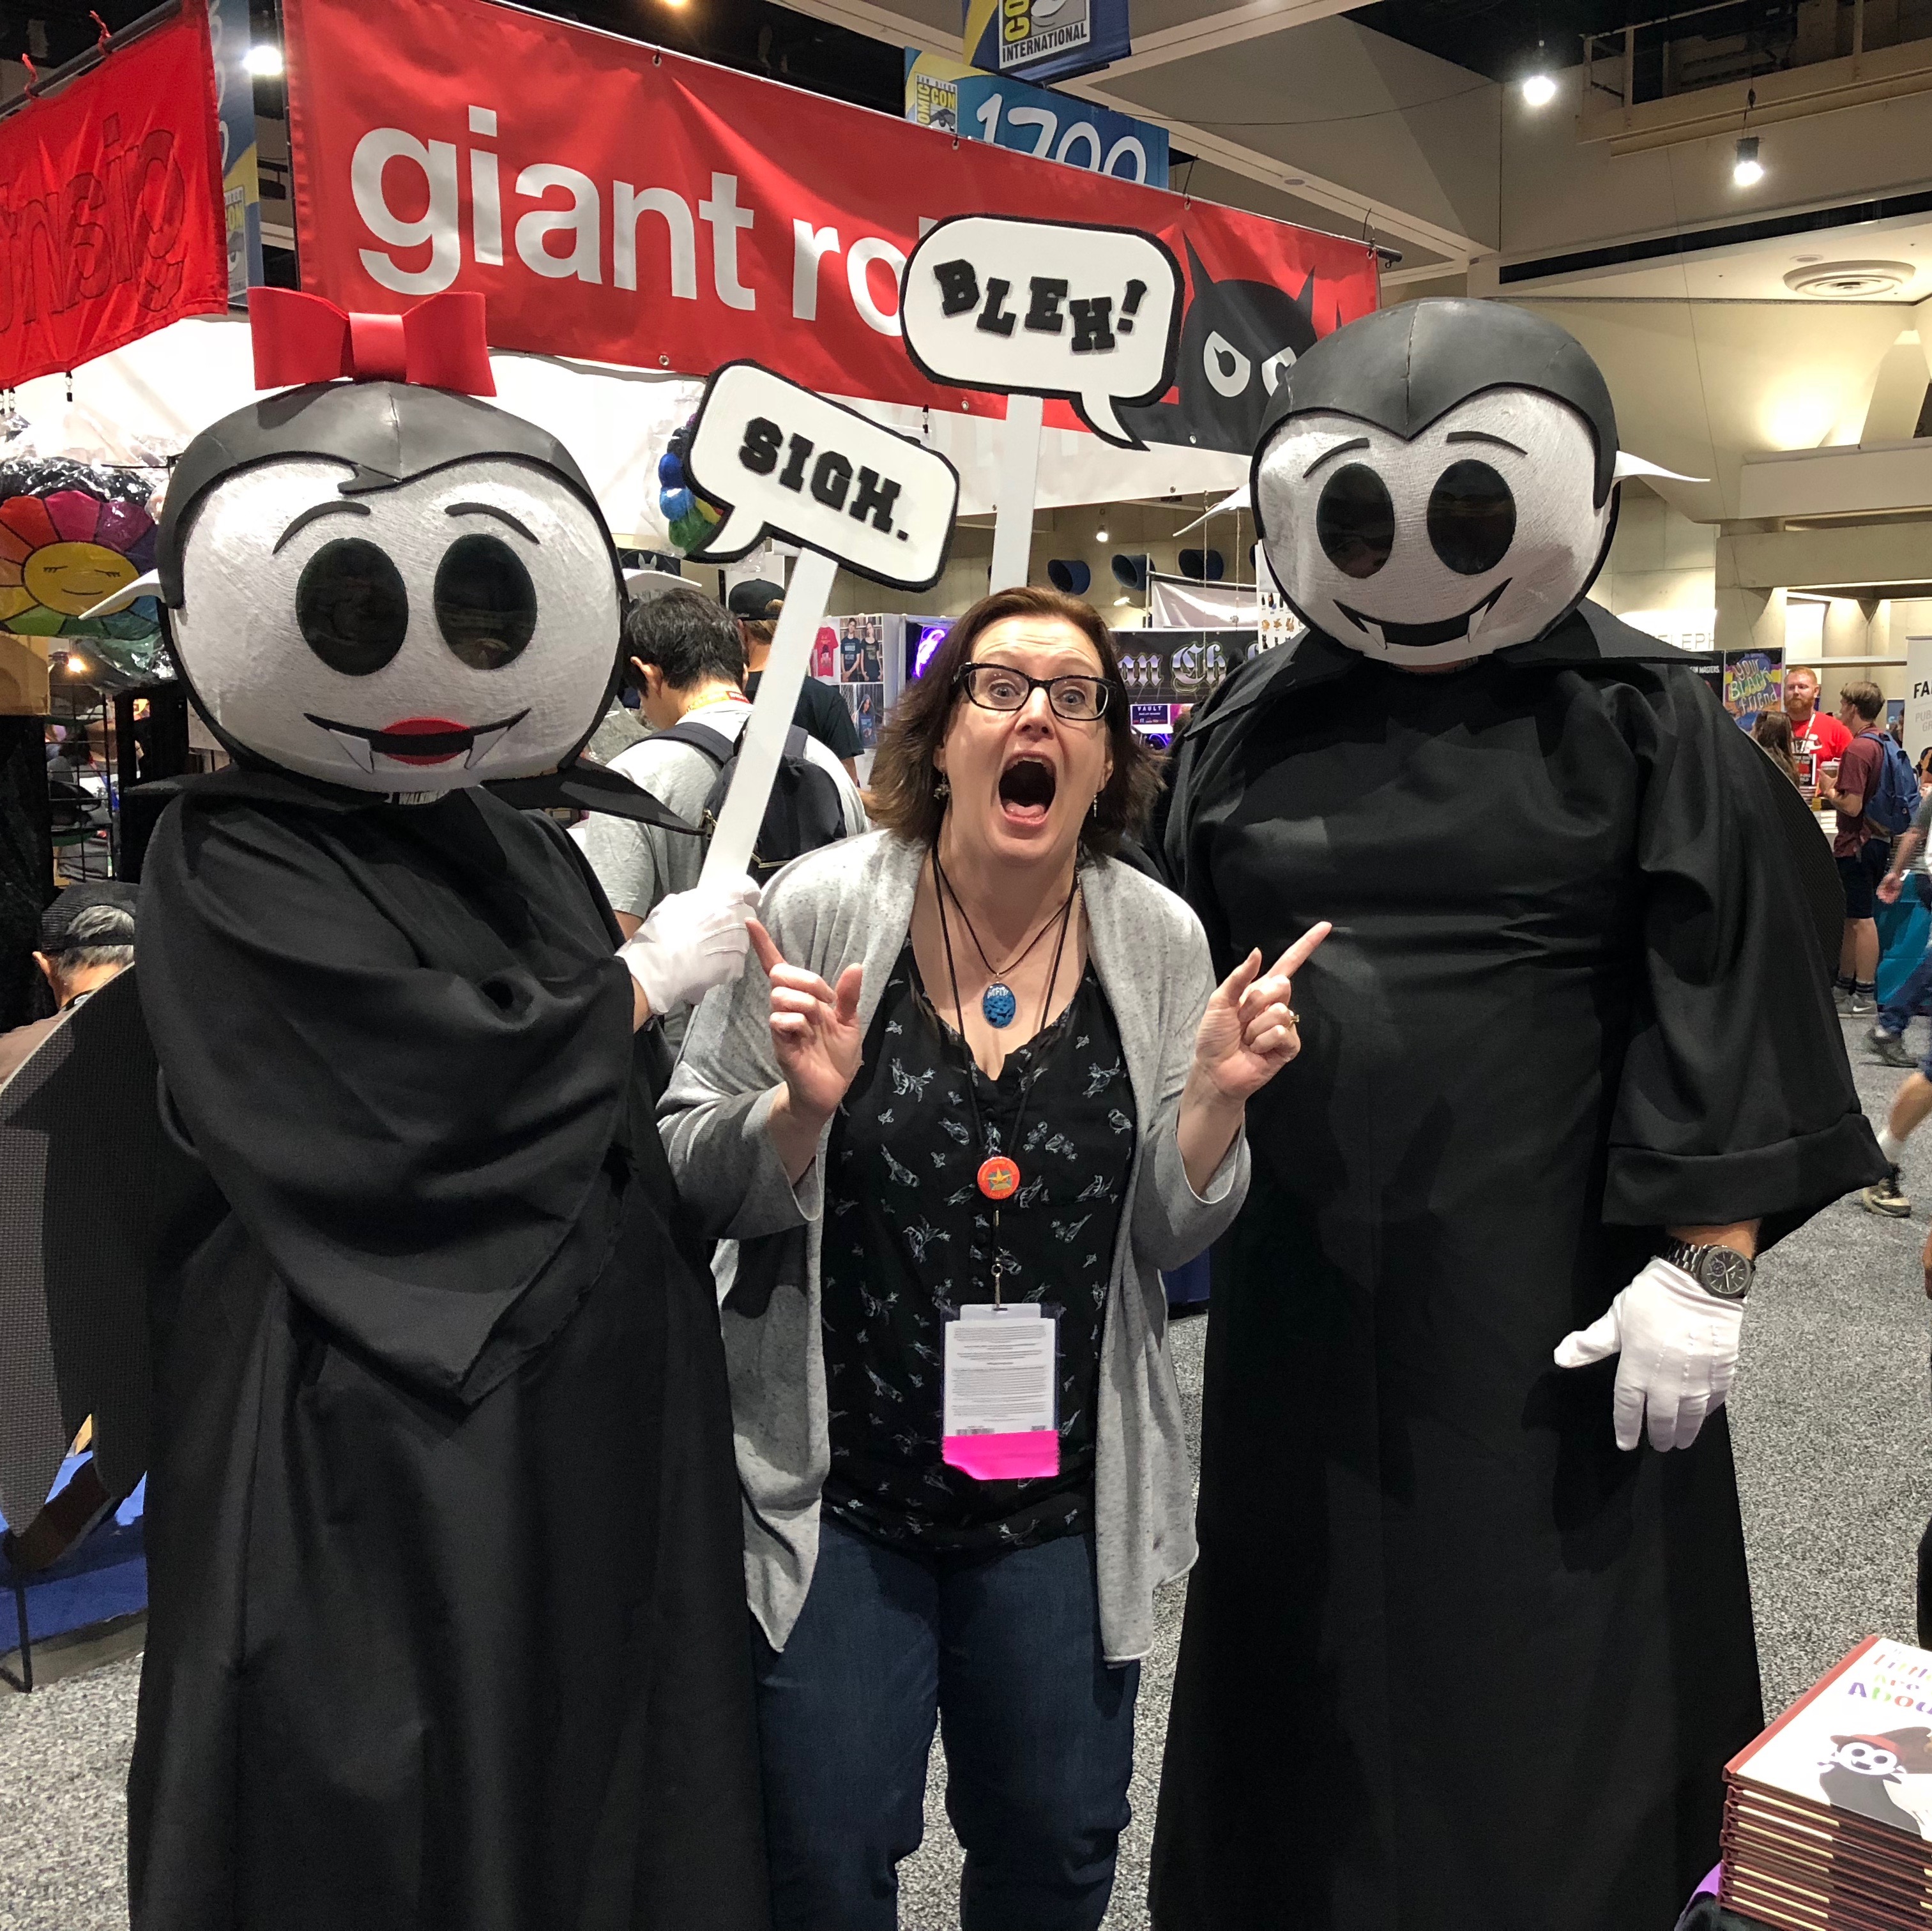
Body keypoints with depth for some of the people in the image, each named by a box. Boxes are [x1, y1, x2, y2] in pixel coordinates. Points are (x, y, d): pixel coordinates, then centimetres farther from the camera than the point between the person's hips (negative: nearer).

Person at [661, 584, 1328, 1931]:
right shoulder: (822, 909, -11)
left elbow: (1173, 1233, 0)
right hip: (834, 1483, -2)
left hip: (1068, 1499, 3)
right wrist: (802, 1108, -25)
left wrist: (1220, 1096, -17)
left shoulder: (1160, 941, -4)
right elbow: (695, 1186, -6)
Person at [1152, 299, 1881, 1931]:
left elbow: (1721, 1026, -8)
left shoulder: (1644, 724, -4)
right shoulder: (1248, 729, 6)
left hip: (1544, 1293, -3)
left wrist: (1706, 1266, -13)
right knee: (1302, 1667, 17)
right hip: (1296, 1287, 4)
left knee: (1540, 1681, 8)